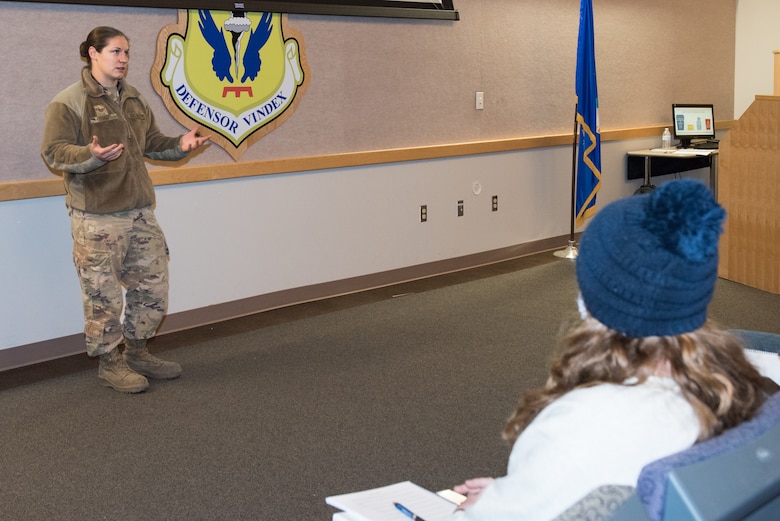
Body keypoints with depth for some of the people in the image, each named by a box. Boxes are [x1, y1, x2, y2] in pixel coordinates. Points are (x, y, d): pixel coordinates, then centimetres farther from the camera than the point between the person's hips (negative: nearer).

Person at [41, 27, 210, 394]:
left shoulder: (133, 98, 15)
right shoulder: (68, 102, -8)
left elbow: (151, 142, 22)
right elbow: (53, 152, -14)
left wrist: (179, 145, 3)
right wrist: (91, 155, -32)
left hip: (140, 212, 7)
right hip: (96, 217, -7)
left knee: (153, 285, 12)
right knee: (103, 294, 1)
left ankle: (136, 352, 30)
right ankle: (109, 364, 17)